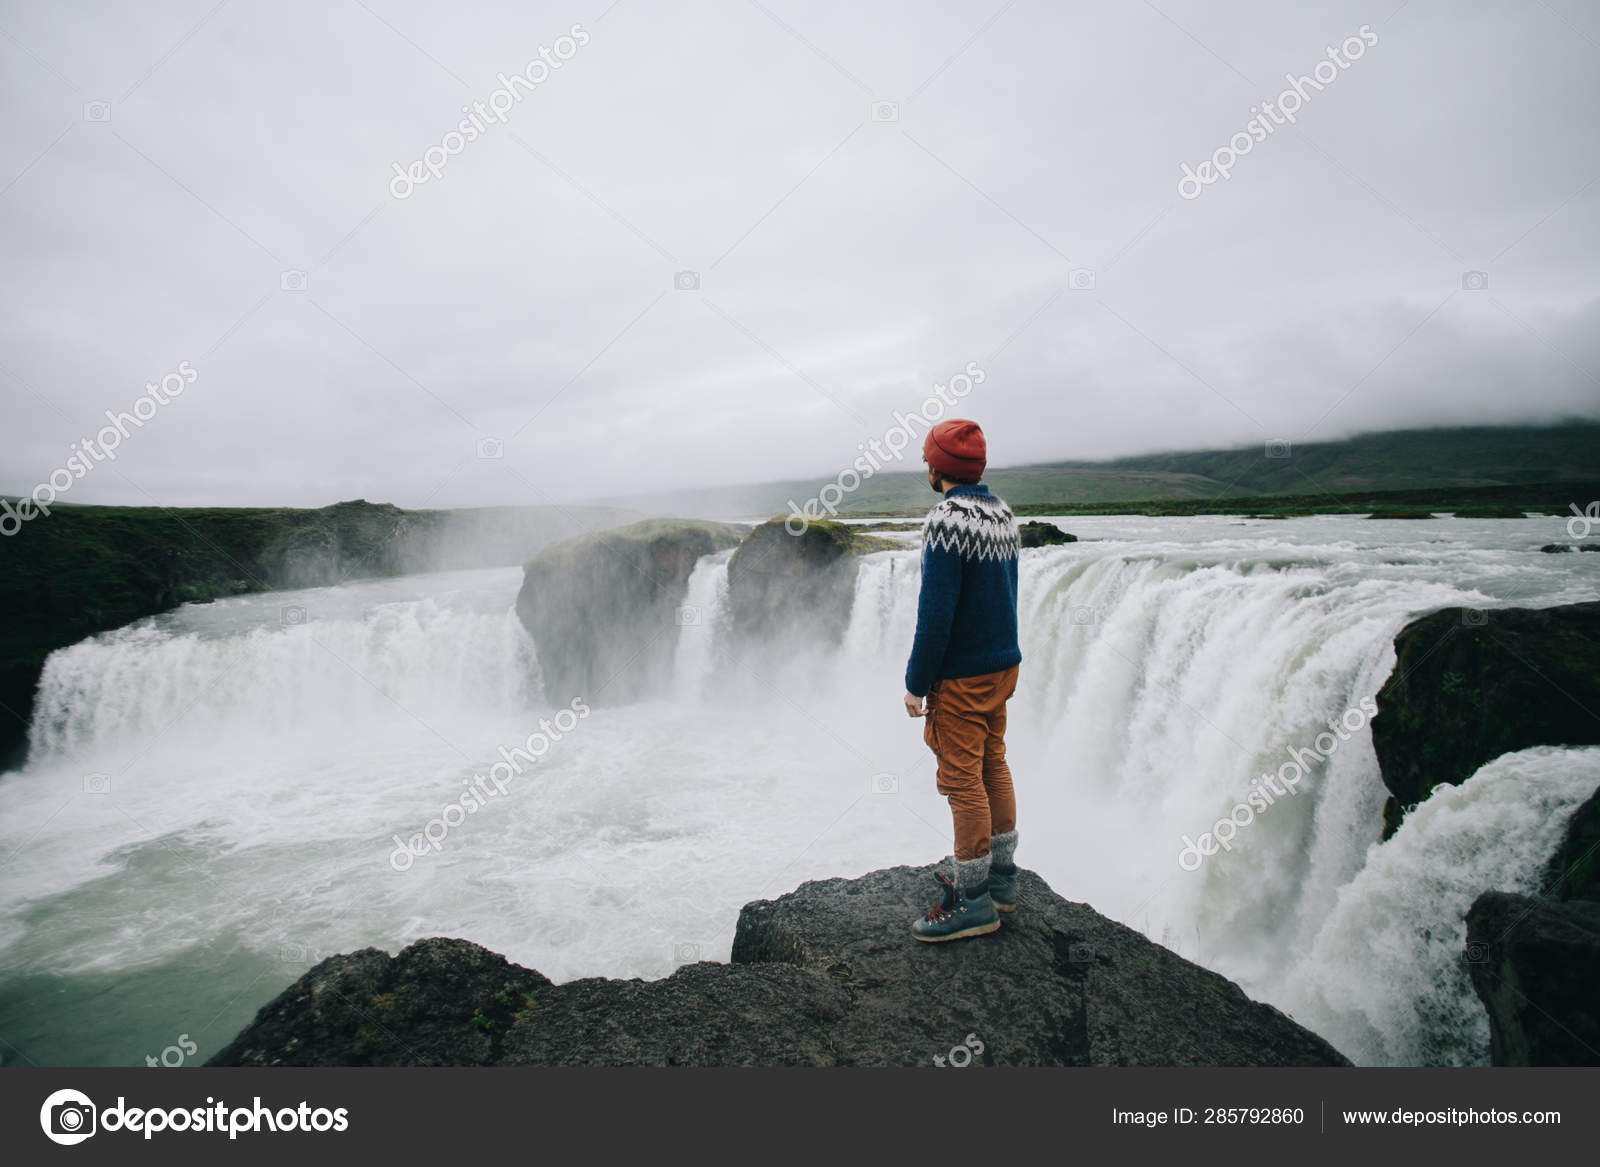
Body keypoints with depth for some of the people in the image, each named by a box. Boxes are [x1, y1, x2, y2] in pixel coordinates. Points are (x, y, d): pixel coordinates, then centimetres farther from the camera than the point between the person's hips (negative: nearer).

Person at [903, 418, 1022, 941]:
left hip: (961, 677, -9)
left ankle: (973, 902, 9)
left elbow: (936, 611, -22)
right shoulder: (1002, 514, 8)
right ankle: (1000, 876, 29)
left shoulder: (948, 520, -20)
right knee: (993, 768, 17)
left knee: (962, 780, -1)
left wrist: (916, 684, -14)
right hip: (1003, 663, 9)